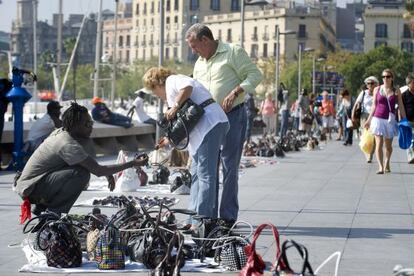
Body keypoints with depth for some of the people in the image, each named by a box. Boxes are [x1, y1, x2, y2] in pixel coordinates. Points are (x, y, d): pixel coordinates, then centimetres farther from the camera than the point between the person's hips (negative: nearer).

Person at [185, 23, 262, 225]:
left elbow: (255, 75, -9)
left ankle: (228, 217, -1)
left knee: (229, 167, -6)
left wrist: (235, 93, -20)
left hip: (232, 116, -7)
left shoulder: (233, 52, -4)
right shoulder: (199, 64, 19)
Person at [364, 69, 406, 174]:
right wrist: (369, 120, 8)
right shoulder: (377, 90, 3)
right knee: (379, 144, -10)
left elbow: (401, 106, 5)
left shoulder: (396, 91, 2)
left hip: (390, 120, 1)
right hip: (378, 119, -1)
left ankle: (387, 164, 32)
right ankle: (380, 167, -12)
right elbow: (374, 106, 9)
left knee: (388, 145, 11)